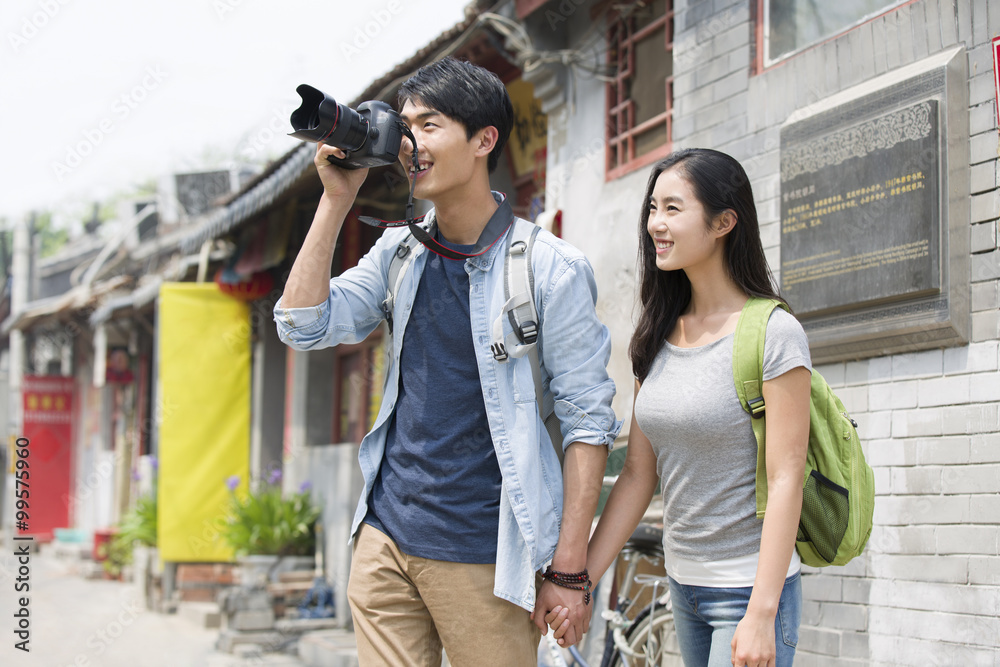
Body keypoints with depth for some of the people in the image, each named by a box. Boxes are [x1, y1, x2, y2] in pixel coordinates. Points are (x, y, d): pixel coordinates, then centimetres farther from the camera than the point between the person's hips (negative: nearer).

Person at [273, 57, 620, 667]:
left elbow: (587, 420, -9)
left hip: (483, 560, -5)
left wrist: (569, 570, -13)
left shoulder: (552, 268, -9)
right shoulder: (399, 254, 8)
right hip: (384, 538, 5)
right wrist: (337, 199, -2)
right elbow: (303, 326, 1)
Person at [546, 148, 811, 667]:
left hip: (751, 588, -6)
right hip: (683, 583, 6)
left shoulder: (773, 334, -12)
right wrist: (579, 580, 1)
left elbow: (785, 481, -15)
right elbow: (637, 474, 7)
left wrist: (761, 613, -19)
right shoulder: (658, 339, 6)